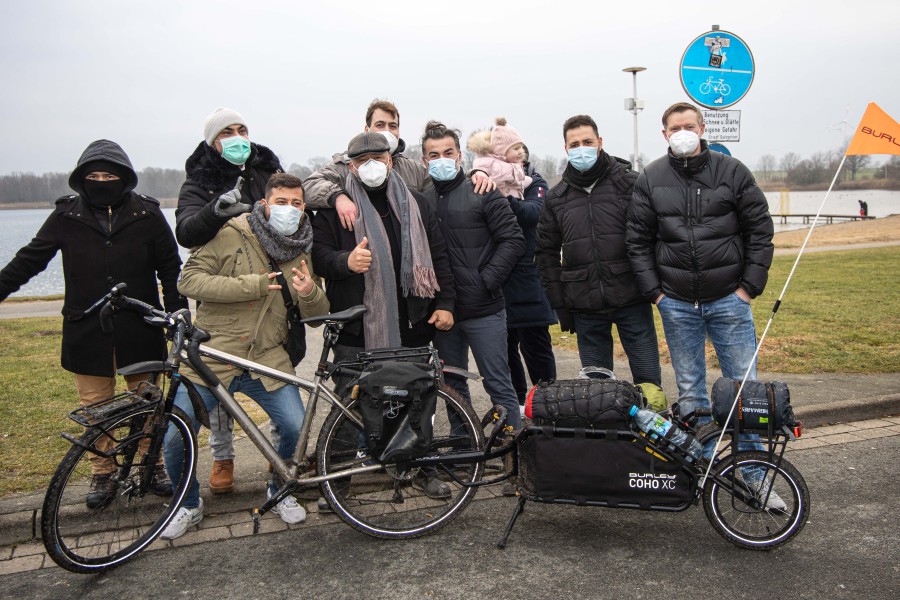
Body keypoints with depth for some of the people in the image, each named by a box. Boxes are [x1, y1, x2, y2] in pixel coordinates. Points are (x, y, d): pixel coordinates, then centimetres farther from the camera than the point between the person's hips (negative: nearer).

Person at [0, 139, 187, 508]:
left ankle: (153, 464, 28)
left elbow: (170, 267, 2)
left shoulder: (147, 214, -3)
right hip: (87, 330, 1)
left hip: (139, 329, -1)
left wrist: (178, 311, -3)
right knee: (95, 407, 10)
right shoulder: (67, 216, 0)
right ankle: (103, 475, 26)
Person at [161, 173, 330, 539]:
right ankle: (189, 505, 26)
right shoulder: (230, 234, -5)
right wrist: (252, 285, -20)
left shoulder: (302, 253, 7)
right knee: (175, 439, -4)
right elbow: (189, 280, -13)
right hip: (211, 357, -2)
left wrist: (309, 293, -19)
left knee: (296, 428, -12)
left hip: (268, 361, 2)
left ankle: (280, 491, 20)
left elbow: (318, 315, 6)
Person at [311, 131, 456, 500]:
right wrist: (345, 261, -26)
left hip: (411, 325, 3)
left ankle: (423, 468, 30)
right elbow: (318, 254, -5)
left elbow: (437, 257, 12)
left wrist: (445, 303, 4)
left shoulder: (415, 205, 12)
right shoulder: (336, 207, 3)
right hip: (355, 330, -2)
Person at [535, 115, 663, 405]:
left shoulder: (629, 183, -1)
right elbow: (546, 253, 11)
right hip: (585, 308, 3)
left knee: (649, 379, 4)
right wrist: (560, 305, 6)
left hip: (632, 302, -2)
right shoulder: (557, 197, 8)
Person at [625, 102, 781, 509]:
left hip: (729, 299, -1)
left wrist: (750, 286, -4)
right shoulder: (651, 179, 3)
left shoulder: (732, 171, 1)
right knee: (689, 390, 9)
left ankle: (755, 473, 17)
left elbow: (760, 230, 2)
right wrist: (654, 291, -3)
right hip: (676, 304, 1)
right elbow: (637, 241, 4)